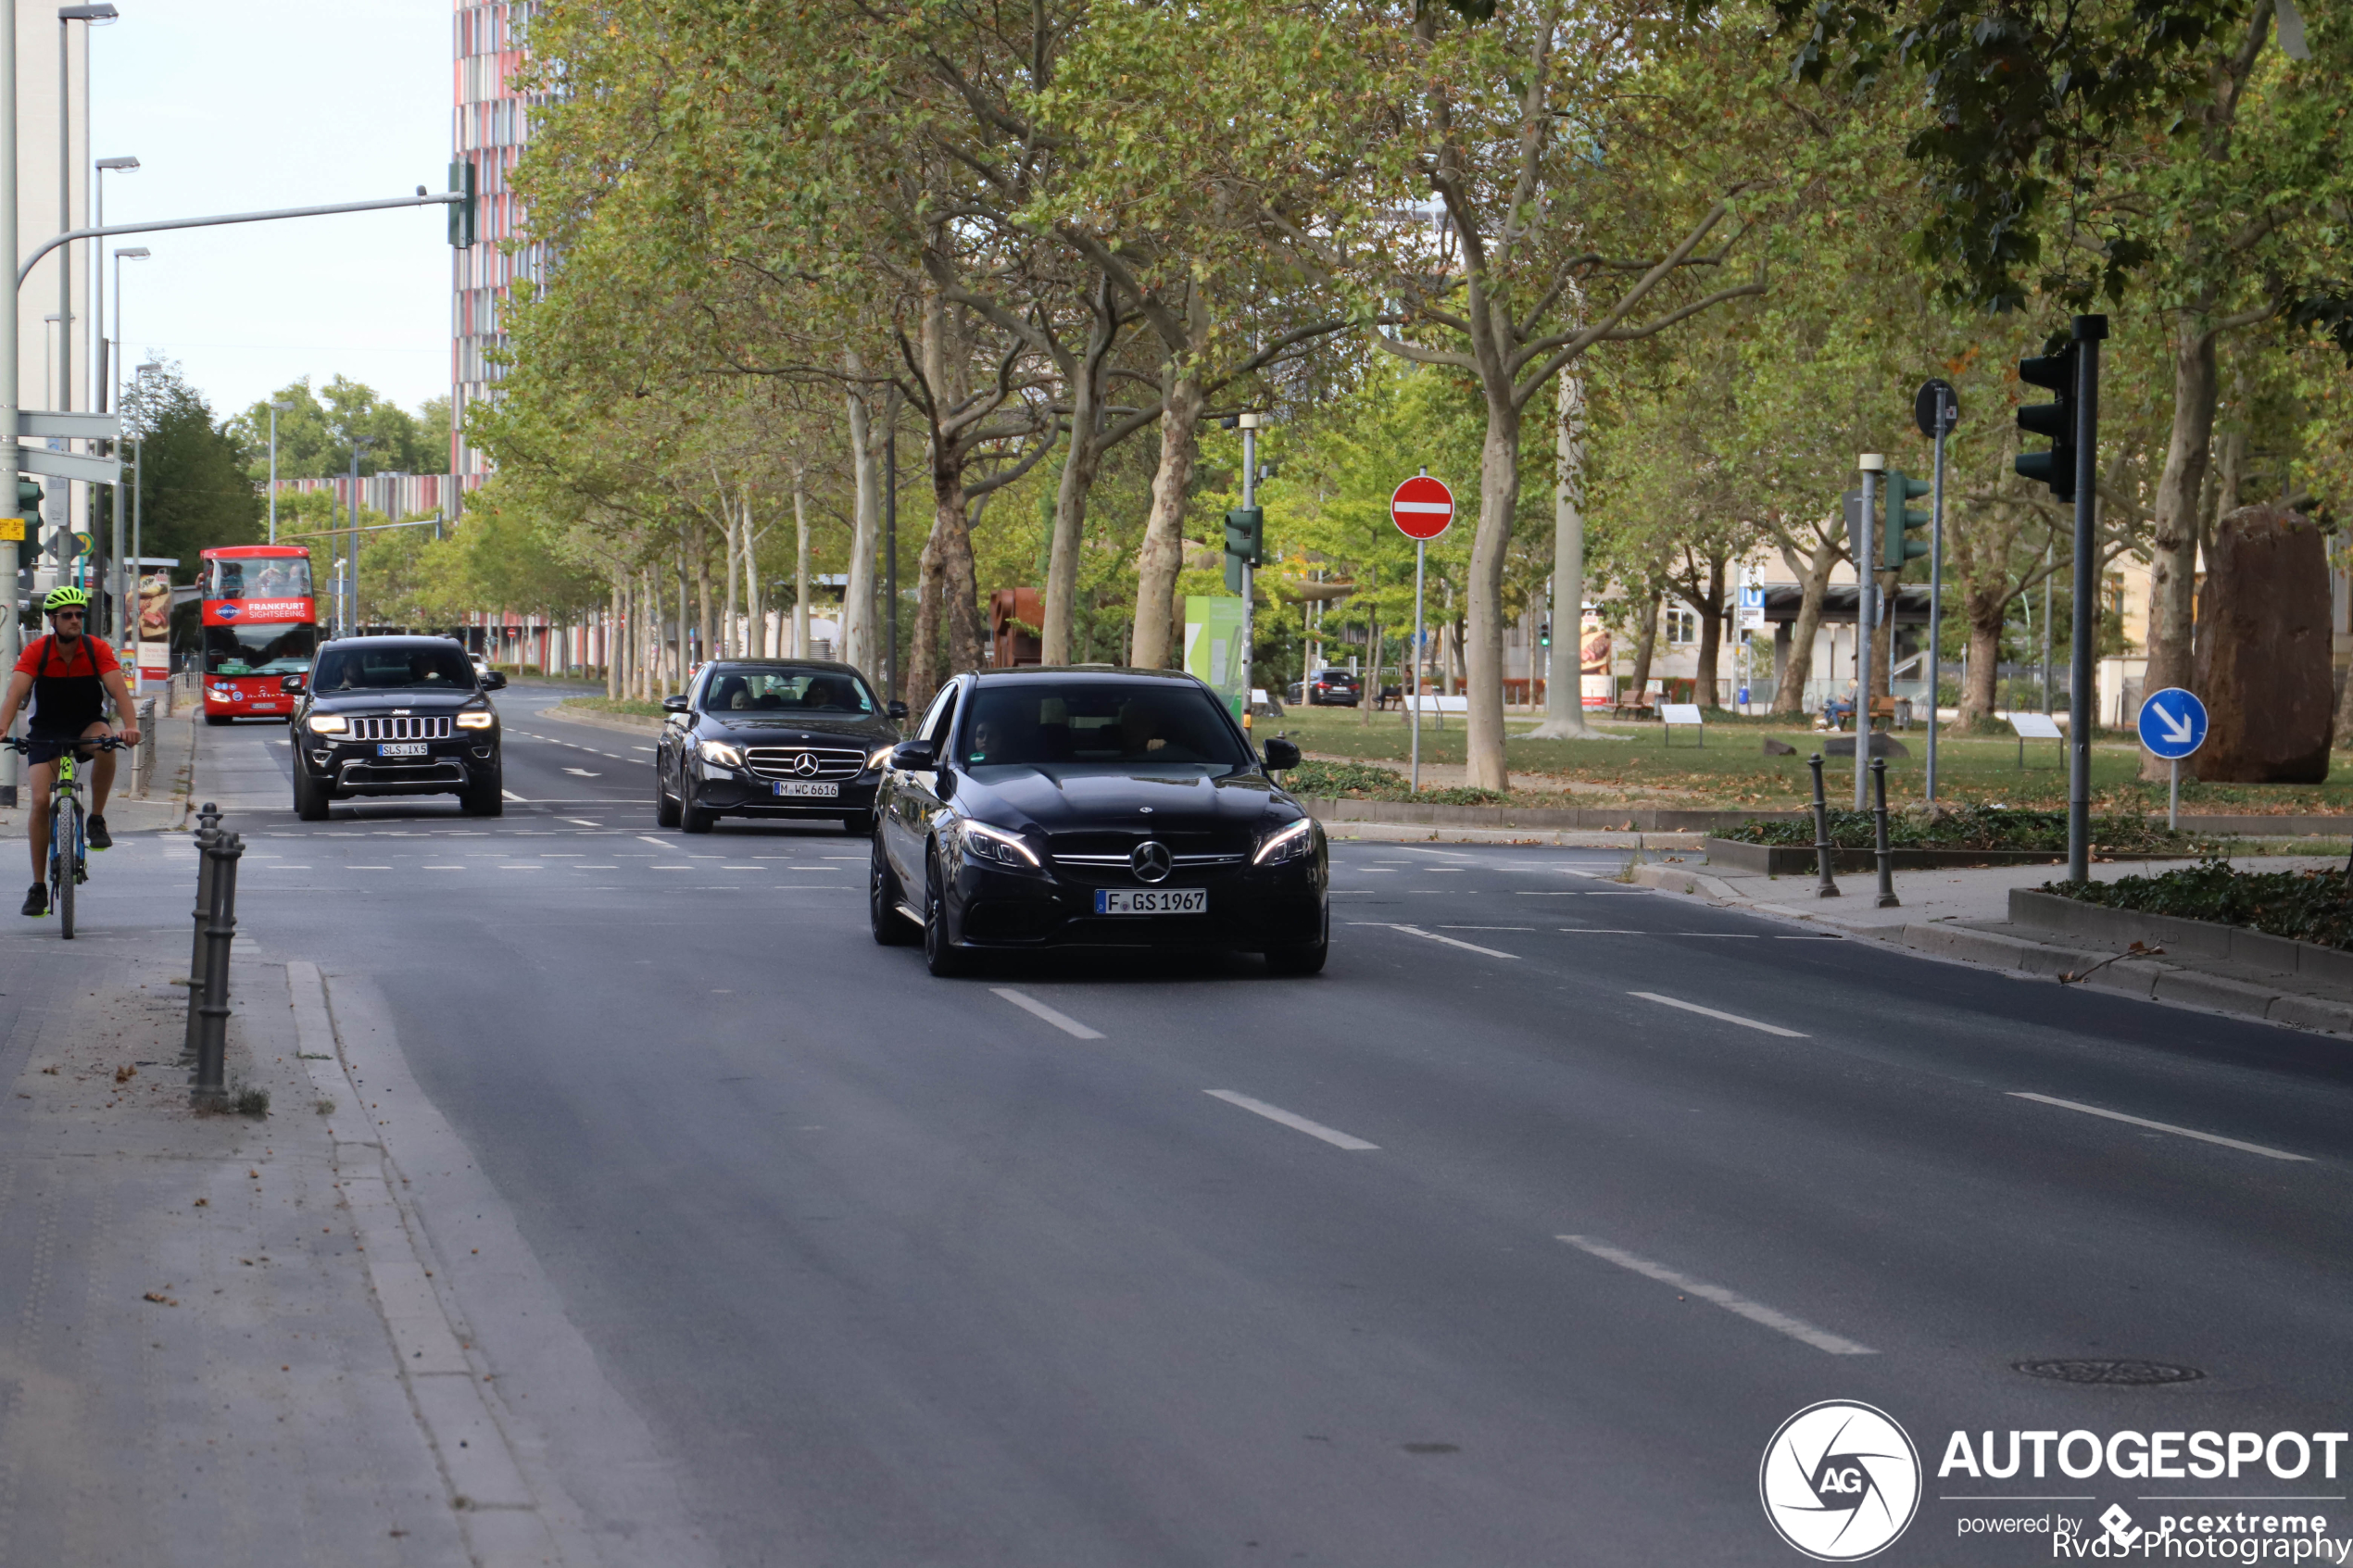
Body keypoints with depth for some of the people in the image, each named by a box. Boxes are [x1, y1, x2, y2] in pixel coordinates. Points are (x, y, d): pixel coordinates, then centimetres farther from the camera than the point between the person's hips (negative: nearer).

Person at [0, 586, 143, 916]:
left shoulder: (97, 650, -12)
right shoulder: (36, 652, -13)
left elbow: (118, 690, -24)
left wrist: (130, 726, -43)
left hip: (86, 726, 0)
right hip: (46, 732, 0)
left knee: (104, 743, -36)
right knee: (41, 801, -15)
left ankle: (97, 820, -15)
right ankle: (38, 886, -5)